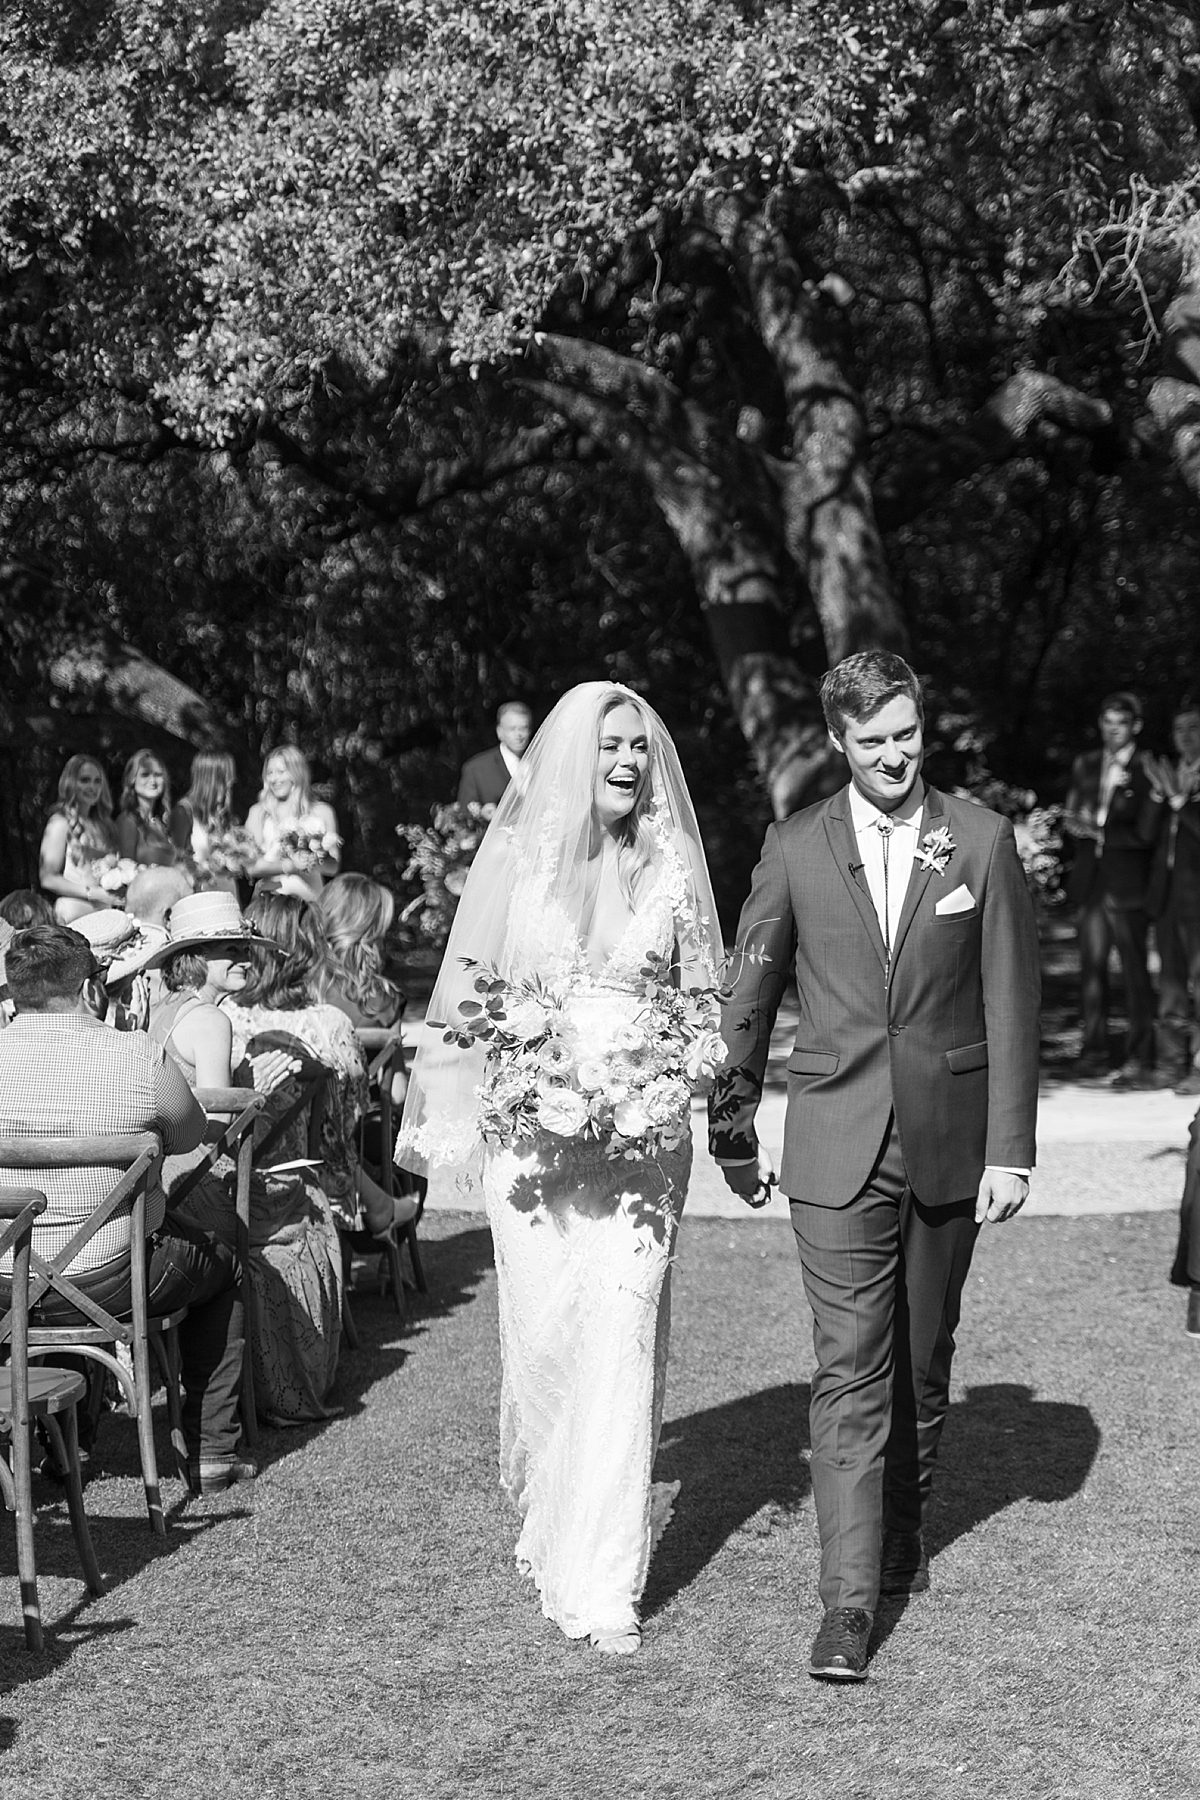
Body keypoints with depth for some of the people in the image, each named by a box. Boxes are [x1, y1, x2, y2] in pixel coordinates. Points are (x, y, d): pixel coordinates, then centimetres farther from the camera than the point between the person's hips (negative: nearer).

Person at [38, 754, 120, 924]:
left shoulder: (102, 824, 16)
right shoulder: (60, 822, -2)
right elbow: (48, 879, -7)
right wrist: (91, 893, -13)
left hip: (105, 910, 6)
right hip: (75, 914, -6)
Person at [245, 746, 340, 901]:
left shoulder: (323, 812, 9)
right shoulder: (258, 813, 9)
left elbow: (334, 867, 5)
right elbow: (250, 868, -1)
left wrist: (308, 863, -15)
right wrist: (289, 865, -14)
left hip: (310, 896, 0)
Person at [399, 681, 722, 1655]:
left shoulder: (671, 869, 7)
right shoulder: (517, 854, 4)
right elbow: (466, 991, 7)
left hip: (641, 1130, 0)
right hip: (533, 1127, 0)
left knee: (620, 1332, -7)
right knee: (540, 1330, 1)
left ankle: (603, 1582, -4)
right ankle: (544, 1503, 30)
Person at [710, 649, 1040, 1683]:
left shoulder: (982, 842, 1)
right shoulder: (795, 851, 1)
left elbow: (1012, 1006, 0)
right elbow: (747, 1000, 9)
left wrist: (1011, 1150, -4)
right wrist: (733, 1134, 12)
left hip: (949, 1146, 1)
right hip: (836, 1150, -1)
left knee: (924, 1363, 13)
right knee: (850, 1369, -8)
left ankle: (902, 1537, 33)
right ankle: (849, 1600, -10)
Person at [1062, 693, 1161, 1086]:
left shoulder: (1146, 771, -5)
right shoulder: (1085, 765, 14)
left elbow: (1146, 834, -8)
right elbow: (1071, 817, 20)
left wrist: (1099, 831, -7)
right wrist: (1077, 823, -2)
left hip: (1127, 881, -5)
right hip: (1090, 878, 5)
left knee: (1134, 970, -5)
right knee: (1091, 967, 7)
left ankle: (1140, 1059, -4)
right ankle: (1094, 1050, 14)